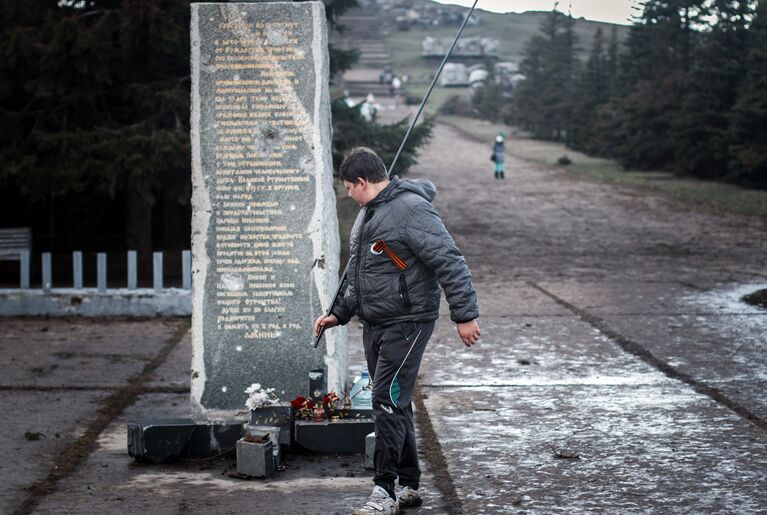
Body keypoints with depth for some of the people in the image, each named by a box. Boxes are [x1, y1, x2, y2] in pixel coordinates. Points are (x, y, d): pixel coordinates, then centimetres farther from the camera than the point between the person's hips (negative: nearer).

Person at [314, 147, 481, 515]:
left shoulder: (412, 210, -17)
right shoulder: (367, 213, 15)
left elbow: (450, 263, -20)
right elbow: (356, 271, 27)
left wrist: (465, 315, -21)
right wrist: (339, 313, 26)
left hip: (407, 323, -9)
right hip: (374, 324, 9)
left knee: (388, 402, -13)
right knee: (394, 404, 13)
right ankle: (409, 485, 22)